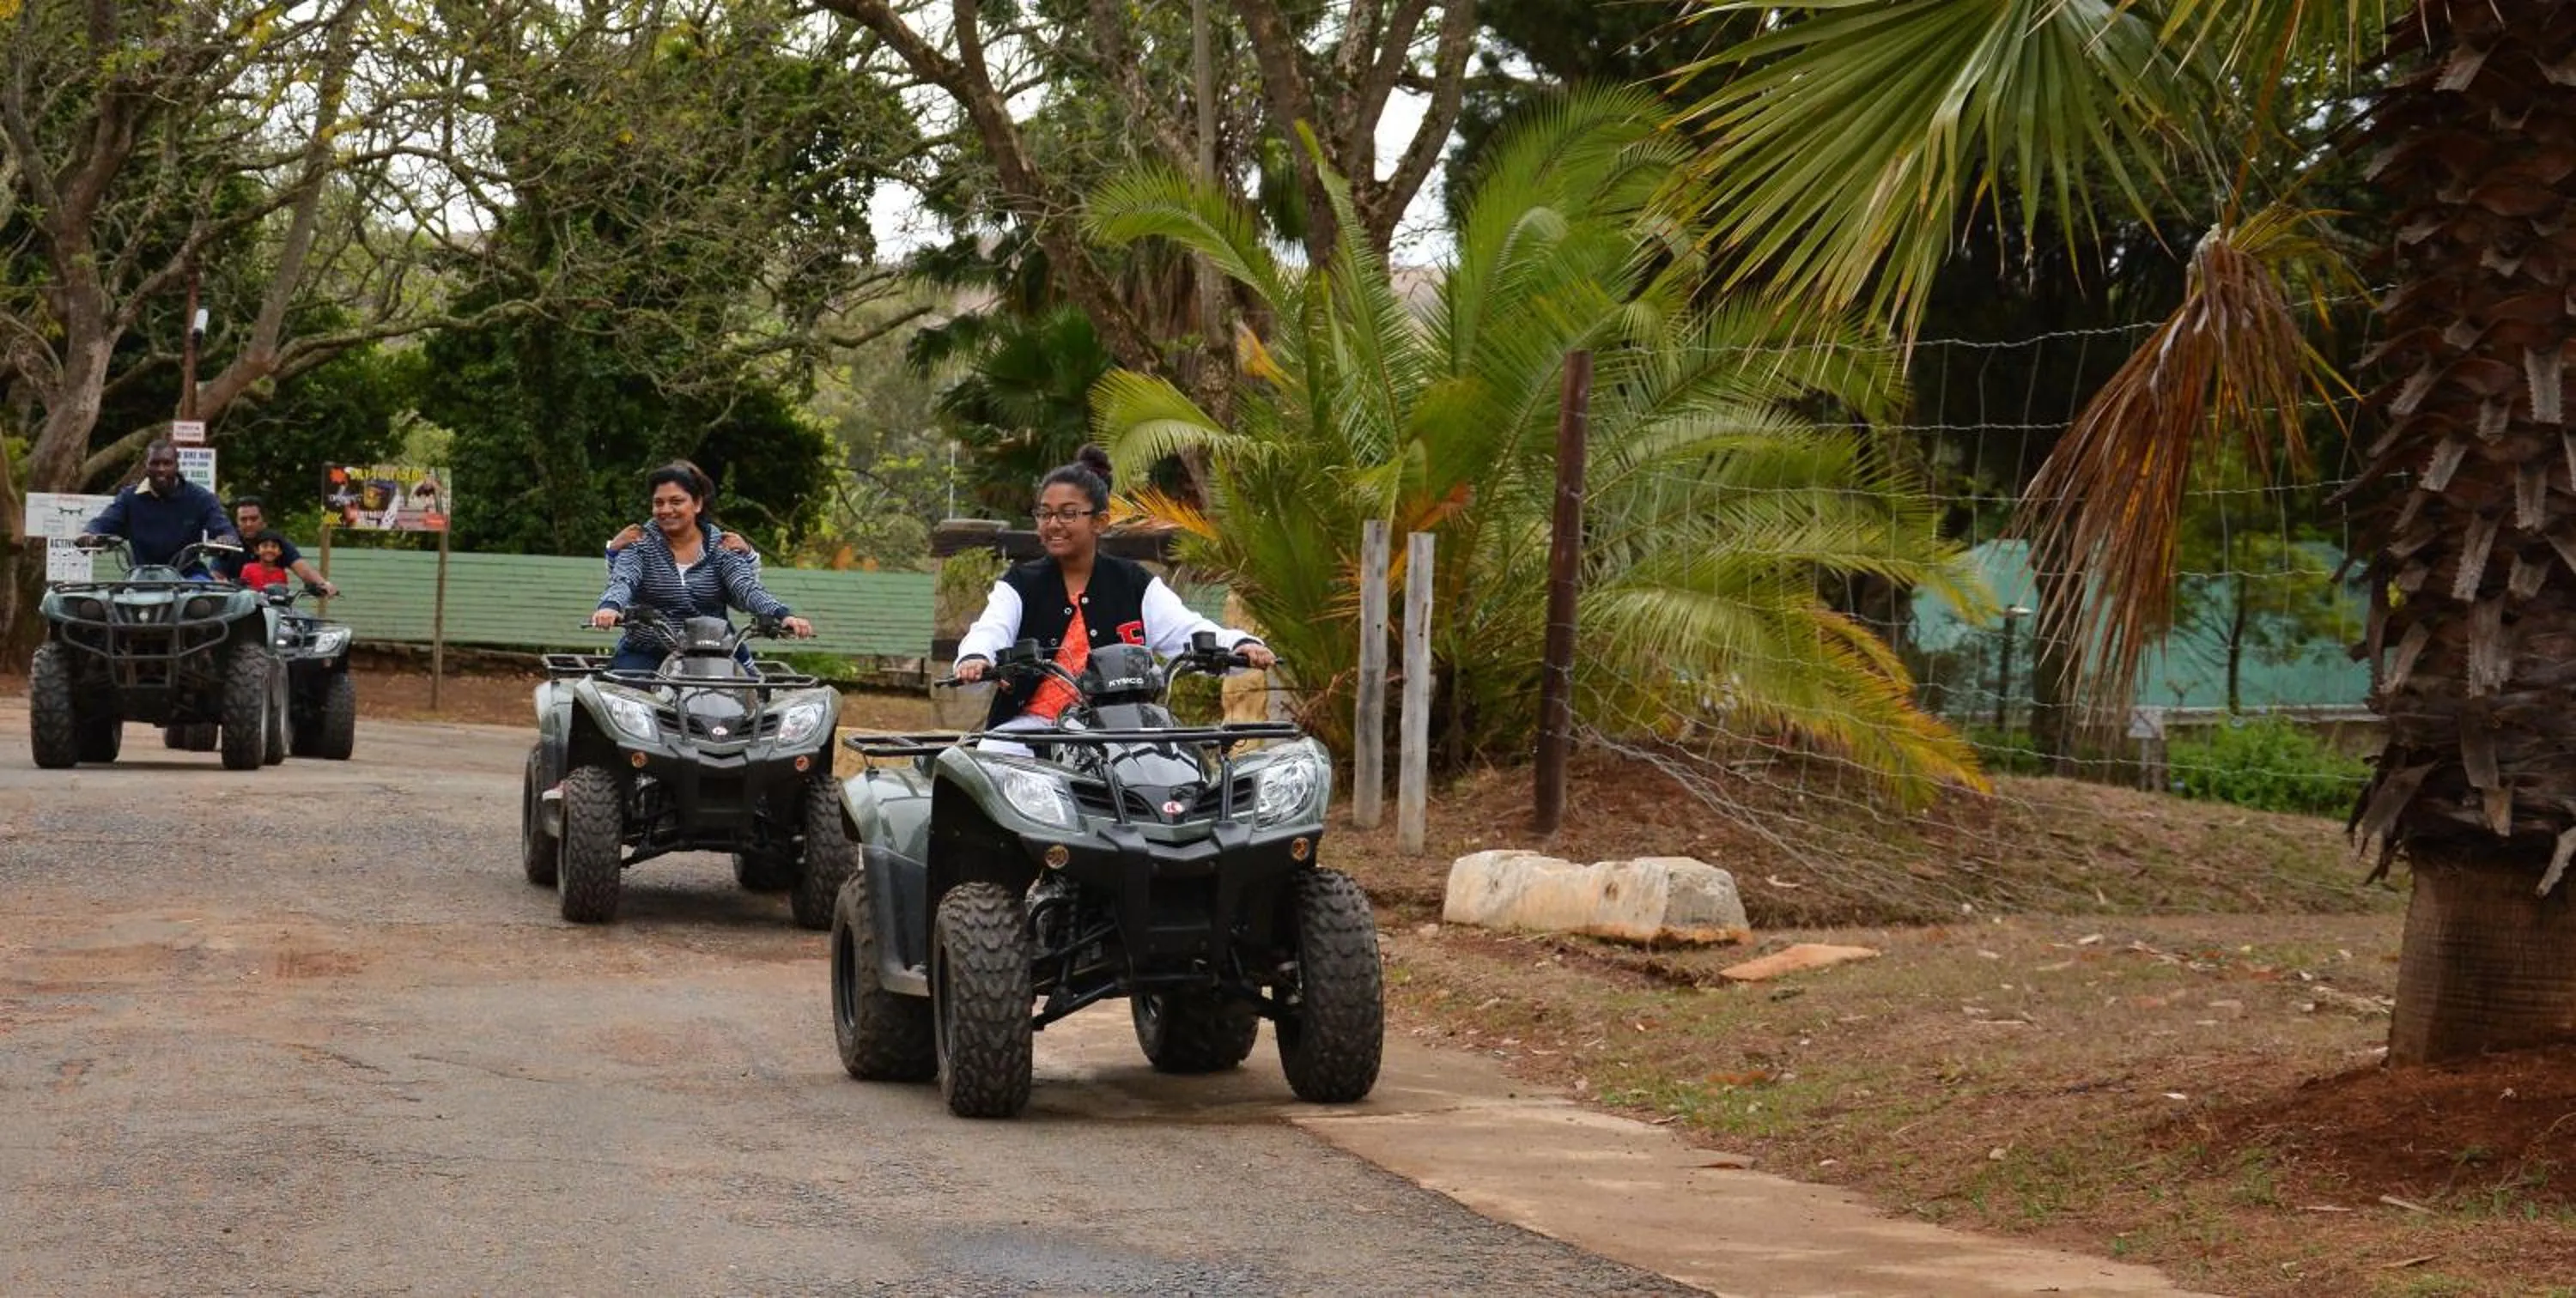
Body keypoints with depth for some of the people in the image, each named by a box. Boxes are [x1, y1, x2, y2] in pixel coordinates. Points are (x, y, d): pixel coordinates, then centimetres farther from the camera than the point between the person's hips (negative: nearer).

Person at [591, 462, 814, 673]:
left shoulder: (720, 547, 7)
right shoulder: (641, 544, 4)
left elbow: (747, 589, -6)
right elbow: (622, 582, -13)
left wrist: (784, 615, -27)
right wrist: (609, 606, -38)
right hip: (647, 654, -1)